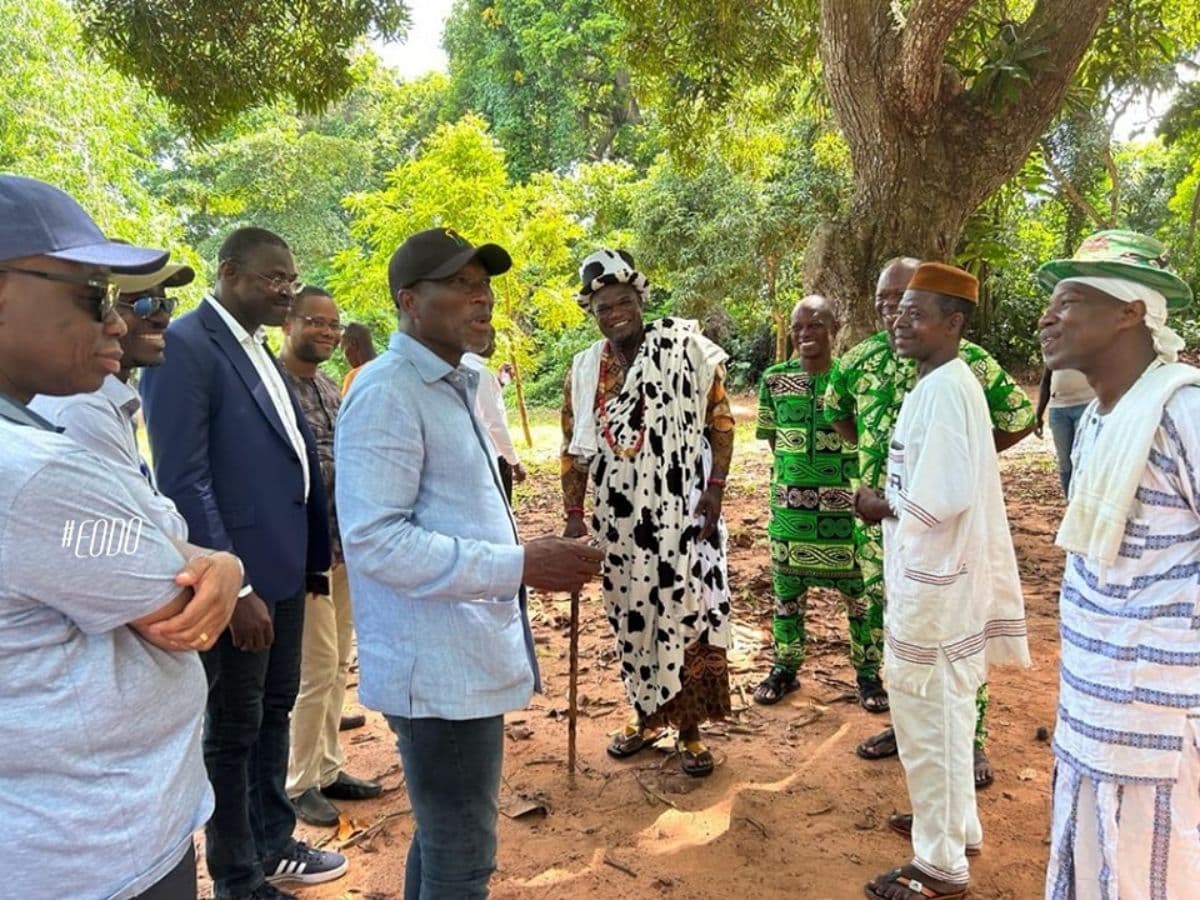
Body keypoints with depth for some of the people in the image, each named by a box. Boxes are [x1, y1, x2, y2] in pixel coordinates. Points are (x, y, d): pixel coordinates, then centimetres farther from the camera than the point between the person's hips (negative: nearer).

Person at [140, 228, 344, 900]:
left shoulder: (259, 348, 11)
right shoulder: (185, 345, -15)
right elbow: (184, 482, -20)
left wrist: (308, 556, 10)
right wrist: (234, 588, -21)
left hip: (284, 568, 8)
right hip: (238, 578, -8)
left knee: (275, 712, 20)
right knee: (233, 730, 8)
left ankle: (273, 844, 39)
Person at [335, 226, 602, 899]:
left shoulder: (456, 385, 14)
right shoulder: (388, 392, -16)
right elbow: (375, 539, -24)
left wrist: (528, 559, 10)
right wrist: (518, 565, -25)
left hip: (468, 658, 10)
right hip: (437, 668, -9)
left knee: (444, 843, 24)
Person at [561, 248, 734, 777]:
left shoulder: (684, 348, -4)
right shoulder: (583, 370, 6)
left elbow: (720, 422, -2)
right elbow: (574, 448, 9)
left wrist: (714, 491, -10)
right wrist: (573, 514, 3)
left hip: (681, 515, -3)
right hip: (619, 519, 4)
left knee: (685, 616, 1)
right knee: (631, 619, 13)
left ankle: (690, 730, 18)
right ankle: (646, 718, 31)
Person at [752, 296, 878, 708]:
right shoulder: (775, 379, 0)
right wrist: (795, 469, 3)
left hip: (846, 503, -2)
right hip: (790, 502, 2)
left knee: (860, 590, 8)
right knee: (787, 587, 12)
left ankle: (868, 673, 26)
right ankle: (784, 668, 29)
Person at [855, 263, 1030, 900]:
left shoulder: (944, 391, -21)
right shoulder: (942, 384, 11)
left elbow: (942, 497, -26)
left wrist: (881, 507, -11)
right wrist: (890, 502, 6)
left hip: (935, 582, -10)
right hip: (938, 574, 10)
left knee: (928, 718, 2)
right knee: (943, 711, 22)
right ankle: (954, 824, 40)